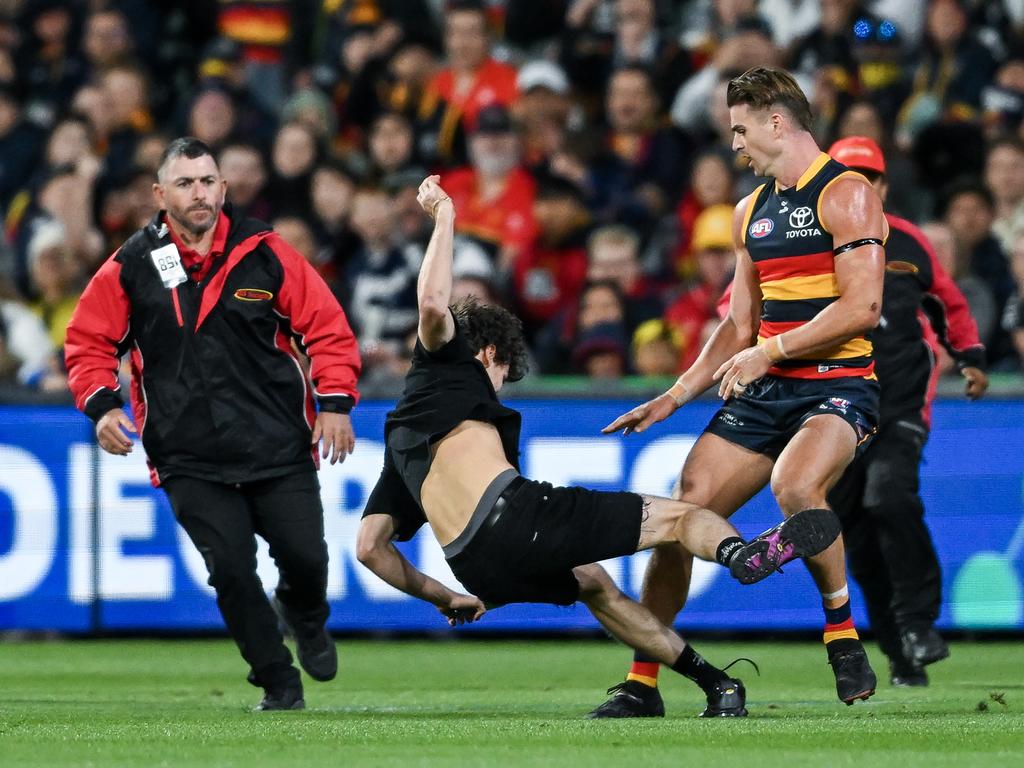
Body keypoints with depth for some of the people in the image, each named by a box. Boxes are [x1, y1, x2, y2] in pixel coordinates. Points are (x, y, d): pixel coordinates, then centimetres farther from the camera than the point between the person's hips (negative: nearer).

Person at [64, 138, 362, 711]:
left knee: (305, 558, -2)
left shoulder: (266, 253, 0)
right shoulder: (130, 268, 0)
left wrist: (334, 403, -6)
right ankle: (279, 683, 10)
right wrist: (101, 403, -7)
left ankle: (305, 617, 36)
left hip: (280, 446, 1)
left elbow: (327, 326, 4)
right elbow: (89, 341, 9)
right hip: (189, 461, 0)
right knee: (231, 570, -9)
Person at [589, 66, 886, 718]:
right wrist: (674, 398, 15)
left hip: (838, 387, -7)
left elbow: (862, 305, -17)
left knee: (795, 485, -36)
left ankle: (843, 632, -14)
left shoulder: (845, 194, -7)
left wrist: (768, 351, -17)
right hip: (765, 392, 7)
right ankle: (642, 684, 5)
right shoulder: (752, 211, 18)